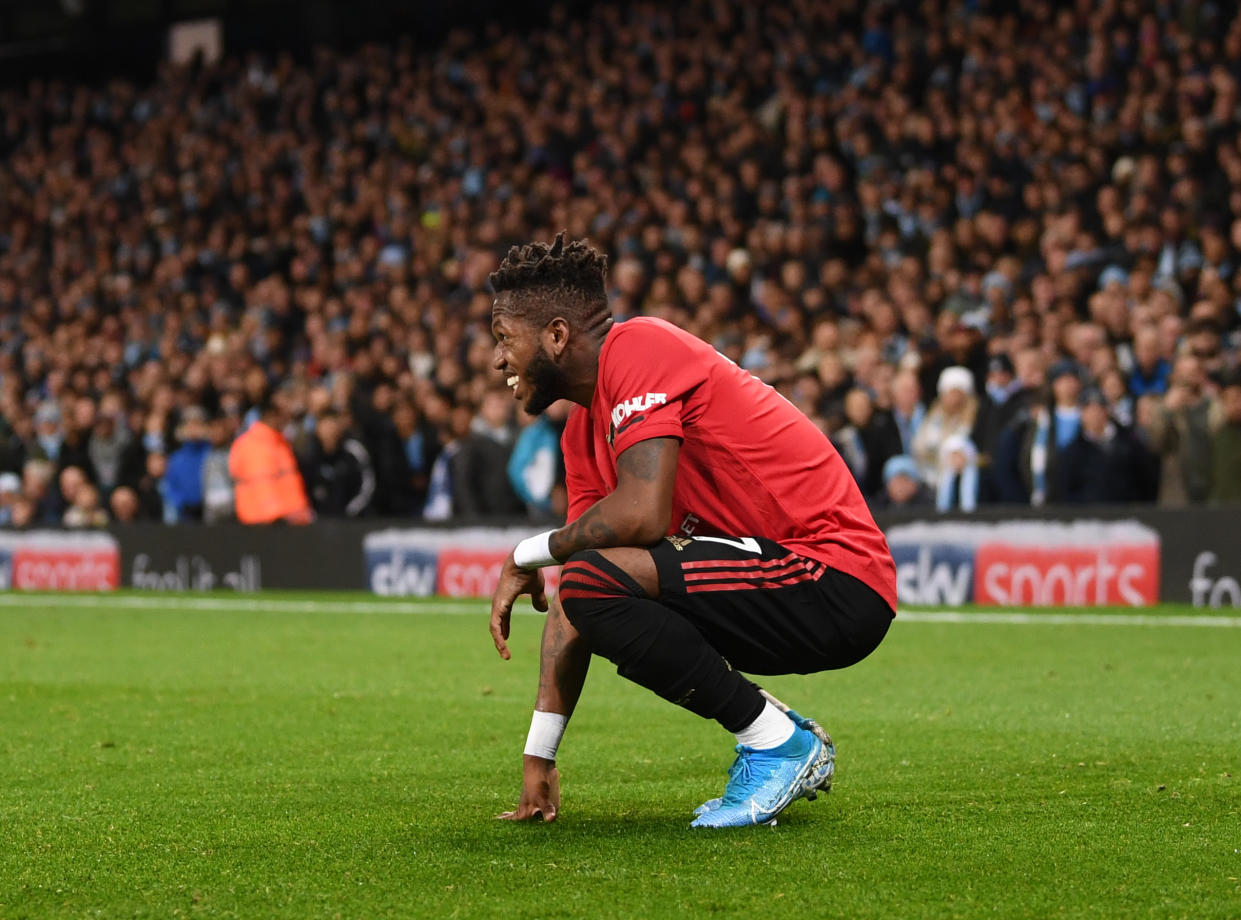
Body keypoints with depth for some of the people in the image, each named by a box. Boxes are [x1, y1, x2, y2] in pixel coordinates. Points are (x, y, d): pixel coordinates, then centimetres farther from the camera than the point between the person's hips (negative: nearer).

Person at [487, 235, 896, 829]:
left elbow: (643, 513, -25)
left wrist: (528, 555, -7)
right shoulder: (583, 433, 16)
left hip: (838, 584, -10)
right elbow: (571, 606, 15)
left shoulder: (637, 348, -11)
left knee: (596, 580, -25)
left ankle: (779, 741, -10)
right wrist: (537, 756, 11)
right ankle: (782, 740, 17)